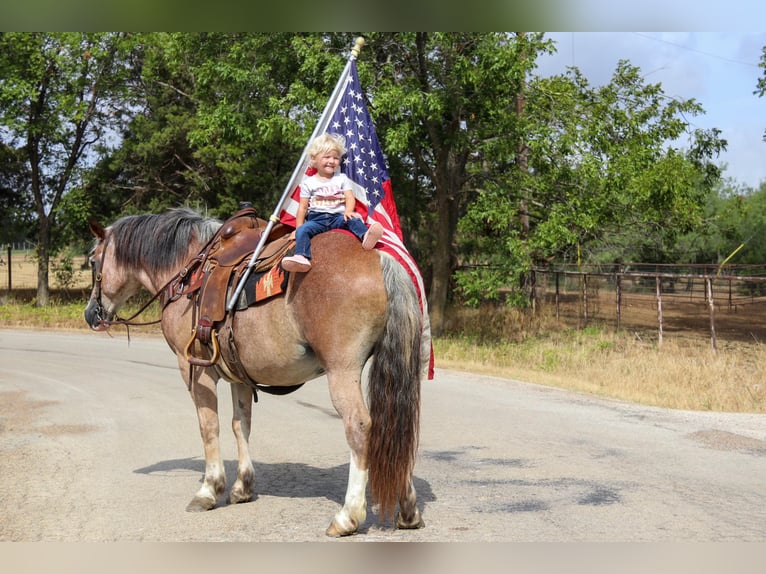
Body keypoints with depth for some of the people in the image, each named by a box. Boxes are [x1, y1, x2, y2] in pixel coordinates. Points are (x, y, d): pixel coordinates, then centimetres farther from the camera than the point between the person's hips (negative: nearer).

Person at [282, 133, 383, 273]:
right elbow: (303, 207, 11)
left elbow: (350, 198, 3)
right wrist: (298, 227, 2)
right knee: (302, 230, -29)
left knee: (354, 220, -30)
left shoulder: (342, 179, 15)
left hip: (338, 216, 0)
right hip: (316, 218, 0)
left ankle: (365, 237, -60)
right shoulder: (308, 183, 12)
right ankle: (301, 257, -50)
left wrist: (348, 212, -18)